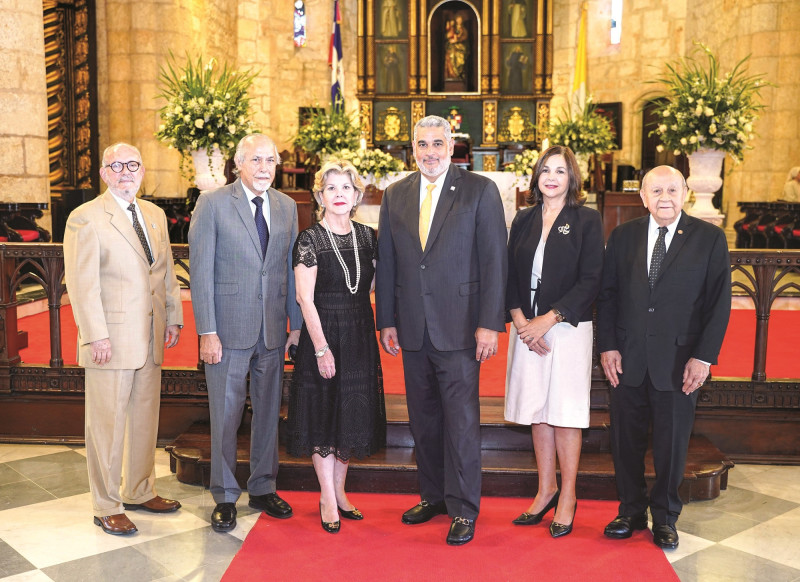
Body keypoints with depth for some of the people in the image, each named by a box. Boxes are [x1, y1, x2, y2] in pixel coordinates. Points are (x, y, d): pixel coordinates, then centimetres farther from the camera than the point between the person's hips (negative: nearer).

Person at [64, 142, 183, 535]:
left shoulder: (155, 215, 13)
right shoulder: (85, 218, -7)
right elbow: (81, 283, -12)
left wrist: (173, 318, 10)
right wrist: (96, 336, -17)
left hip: (151, 340, 7)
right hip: (111, 341, -6)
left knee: (145, 418, 15)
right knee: (107, 423, 3)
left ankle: (139, 491, 31)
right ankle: (107, 507, 16)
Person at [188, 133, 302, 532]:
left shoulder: (286, 207, 9)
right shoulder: (212, 204, -4)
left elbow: (291, 269, 10)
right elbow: (201, 271, -7)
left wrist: (296, 324, 6)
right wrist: (207, 331, -12)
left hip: (273, 330, 4)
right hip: (228, 329, -4)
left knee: (268, 412, 13)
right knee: (225, 416, 4)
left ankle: (262, 488, 29)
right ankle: (225, 497, 20)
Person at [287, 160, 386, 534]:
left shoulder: (368, 237, 5)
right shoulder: (310, 240, -9)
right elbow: (305, 299, -12)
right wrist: (321, 348, -15)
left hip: (360, 337, 5)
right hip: (323, 333, -5)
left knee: (352, 415, 12)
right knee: (323, 417, 4)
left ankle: (339, 491, 28)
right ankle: (327, 500, 17)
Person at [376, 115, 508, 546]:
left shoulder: (480, 191, -2)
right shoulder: (395, 195, 10)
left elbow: (494, 260, -6)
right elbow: (386, 263, 11)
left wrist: (489, 324, -12)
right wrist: (386, 321, 7)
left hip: (459, 328, -4)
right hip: (412, 330, 5)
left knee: (461, 420, 0)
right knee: (423, 418, 13)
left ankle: (463, 508, 14)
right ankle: (433, 495, 29)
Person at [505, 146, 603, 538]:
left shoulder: (586, 220, -1)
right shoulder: (524, 220, 11)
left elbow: (590, 281, -8)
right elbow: (510, 273, 8)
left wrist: (548, 319, -14)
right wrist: (519, 319, -8)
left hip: (567, 327, -4)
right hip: (527, 328, 4)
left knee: (564, 414, 1)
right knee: (536, 412, 9)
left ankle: (568, 498, 14)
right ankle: (546, 491, 22)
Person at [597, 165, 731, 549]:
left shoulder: (709, 239, -1)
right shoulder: (623, 236, 5)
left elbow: (719, 302, -3)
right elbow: (606, 294, 5)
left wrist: (704, 356, -9)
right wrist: (607, 346, -3)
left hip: (679, 361, -2)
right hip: (627, 359, 2)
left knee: (672, 443, 9)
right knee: (626, 439, 10)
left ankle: (665, 517, 27)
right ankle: (631, 511, 28)